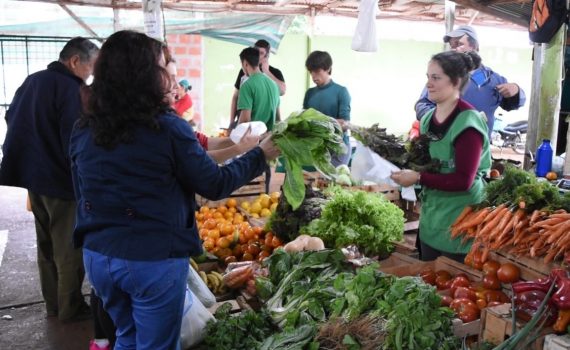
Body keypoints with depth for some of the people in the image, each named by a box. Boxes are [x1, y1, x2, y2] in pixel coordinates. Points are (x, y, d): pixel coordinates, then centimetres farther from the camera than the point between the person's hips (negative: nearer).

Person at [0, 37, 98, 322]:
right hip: (60, 179, -8)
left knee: (46, 245, 17)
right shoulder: (71, 89, -18)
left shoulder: (31, 81, 9)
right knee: (69, 249, 4)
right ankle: (71, 308, 15)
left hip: (32, 174, 9)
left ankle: (53, 304, 29)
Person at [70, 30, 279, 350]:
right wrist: (260, 156, 3)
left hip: (97, 256, 6)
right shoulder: (168, 128, -17)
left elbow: (84, 194, 12)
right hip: (154, 261, -5)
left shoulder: (83, 130, -1)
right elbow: (215, 186, -8)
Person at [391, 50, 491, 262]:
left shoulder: (468, 123, -18)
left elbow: (463, 181, -22)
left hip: (459, 223, -7)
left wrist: (418, 178, -25)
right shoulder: (428, 118, 5)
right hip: (430, 219, 7)